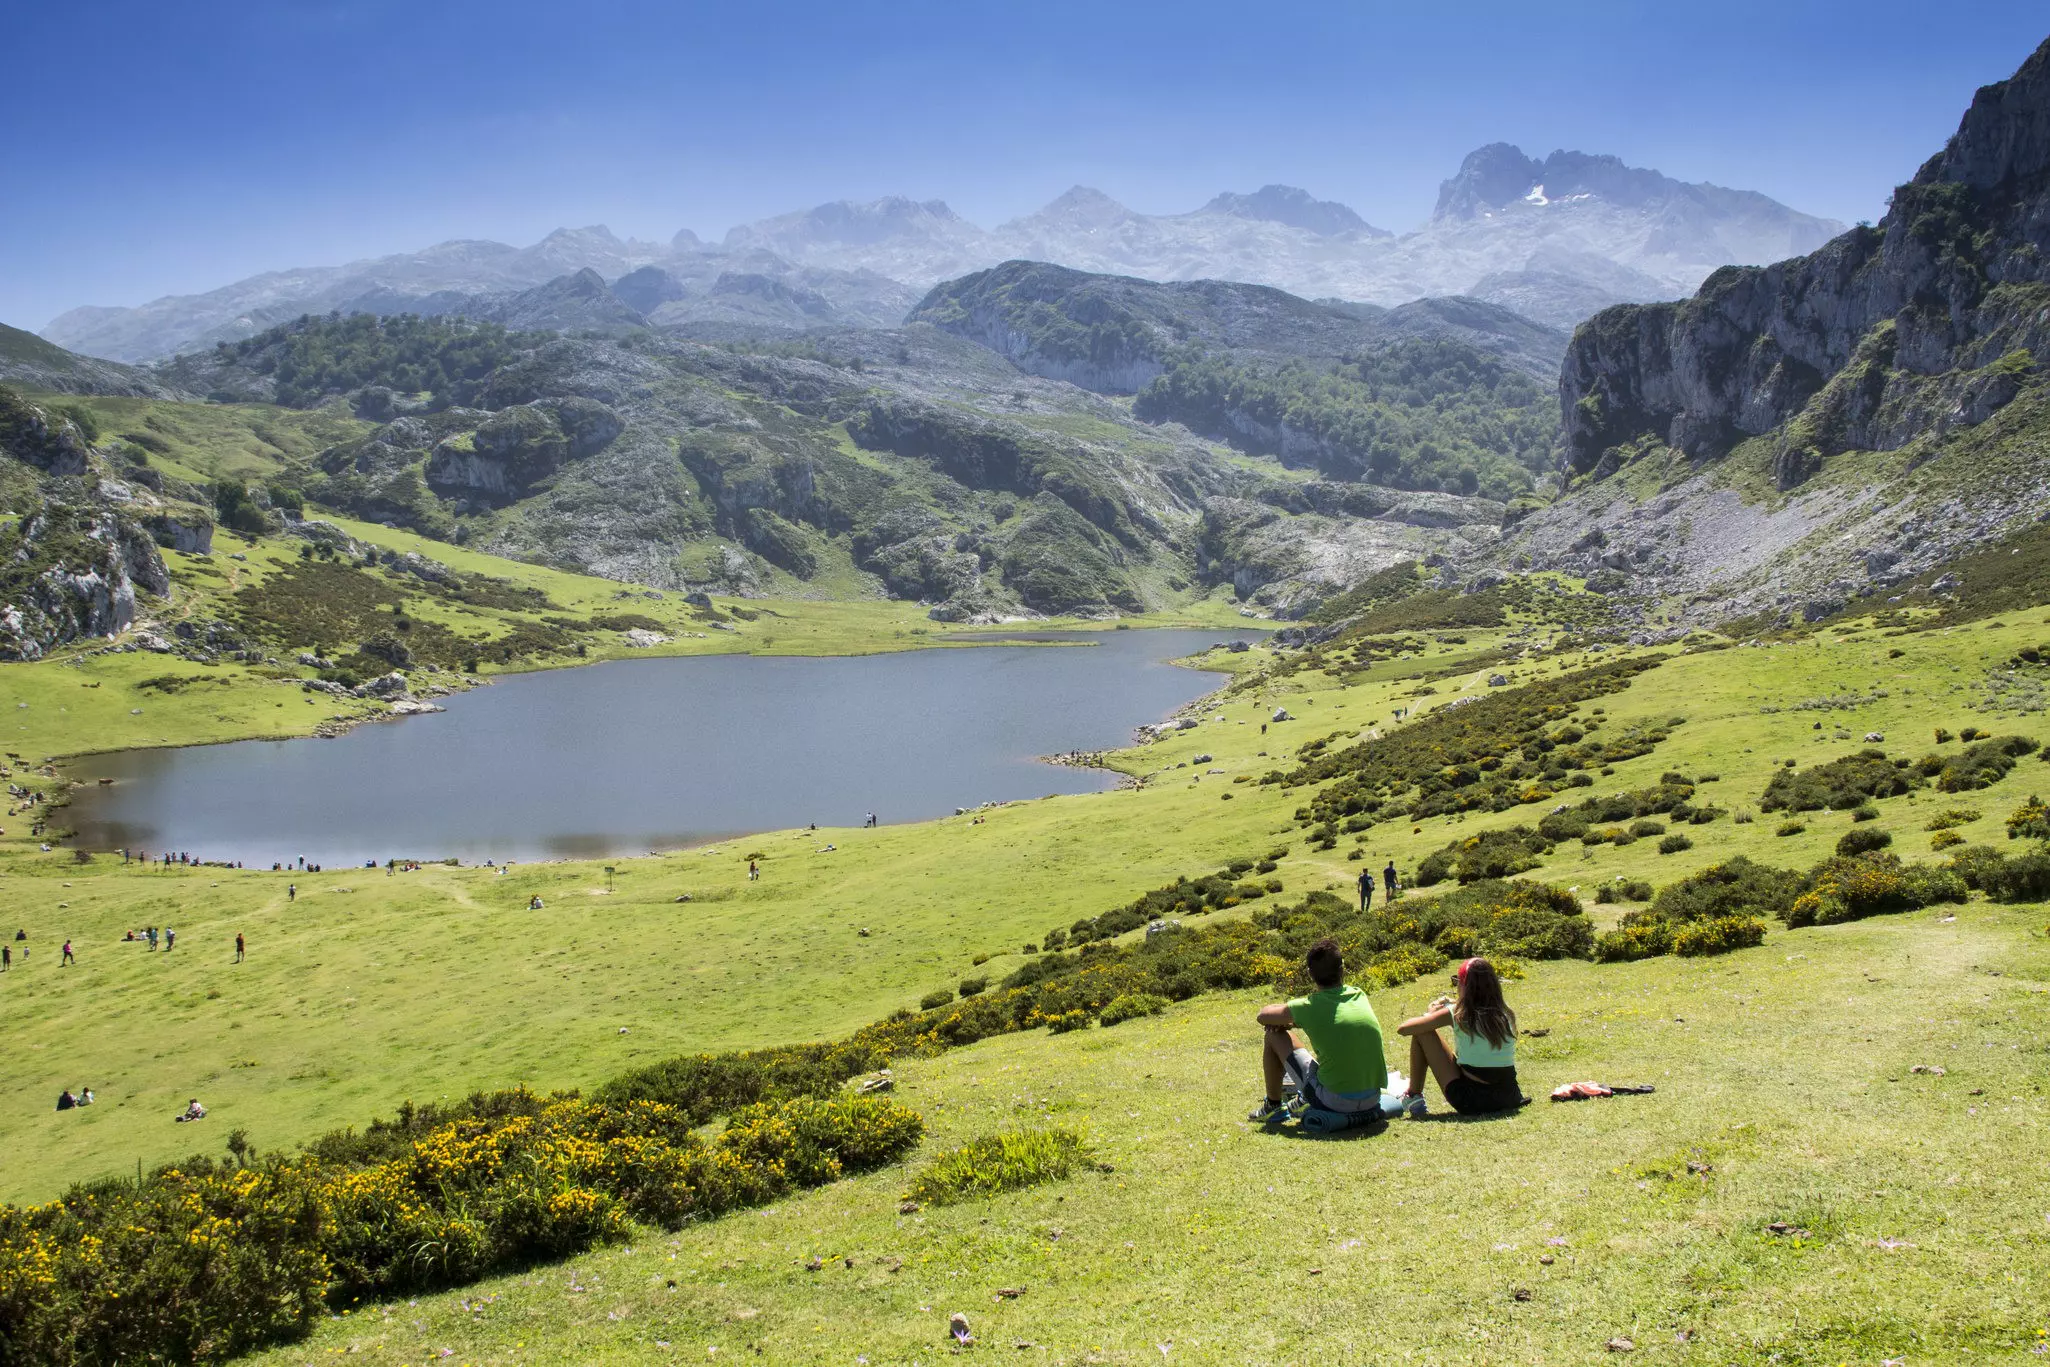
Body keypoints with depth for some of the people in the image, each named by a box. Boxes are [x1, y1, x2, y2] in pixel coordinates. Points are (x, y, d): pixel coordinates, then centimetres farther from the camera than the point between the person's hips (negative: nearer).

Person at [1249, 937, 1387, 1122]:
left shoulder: (1309, 1007, -9)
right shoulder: (1360, 996, 4)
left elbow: (1263, 1015, 6)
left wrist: (1283, 1019, 24)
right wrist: (1292, 1022, 15)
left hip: (1335, 1101, -5)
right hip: (1372, 1100, 5)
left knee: (1275, 1035, 8)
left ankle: (1273, 1105, 23)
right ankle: (1304, 1099, 47)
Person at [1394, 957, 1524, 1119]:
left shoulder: (1457, 1015, -9)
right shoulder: (1506, 1013, 2)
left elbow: (1402, 1029, -3)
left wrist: (1431, 1014, 14)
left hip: (1470, 1102, -5)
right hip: (1509, 1099, 5)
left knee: (1422, 1034, 6)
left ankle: (1413, 1097, 16)